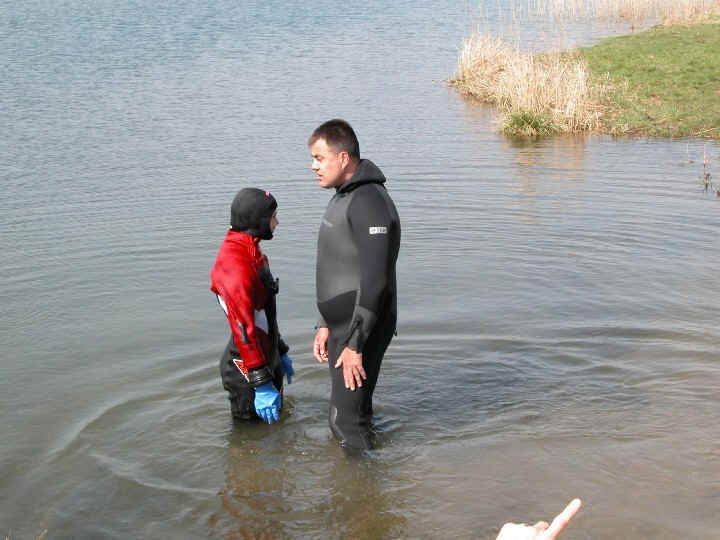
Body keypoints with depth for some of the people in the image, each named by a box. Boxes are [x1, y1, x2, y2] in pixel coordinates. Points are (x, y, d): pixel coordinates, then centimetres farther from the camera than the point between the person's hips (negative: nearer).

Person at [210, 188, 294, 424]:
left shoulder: (250, 252, 8)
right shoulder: (235, 264, -26)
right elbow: (243, 327, -28)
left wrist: (280, 352, 24)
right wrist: (261, 384, -27)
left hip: (267, 358, 10)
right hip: (247, 370, -10)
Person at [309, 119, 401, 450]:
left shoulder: (368, 202, -20)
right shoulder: (344, 197, 14)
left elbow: (375, 280, -25)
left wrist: (355, 344, -24)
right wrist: (326, 325, 17)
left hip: (361, 330, -10)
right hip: (343, 326, 10)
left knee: (346, 420, -5)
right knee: (354, 410, 19)